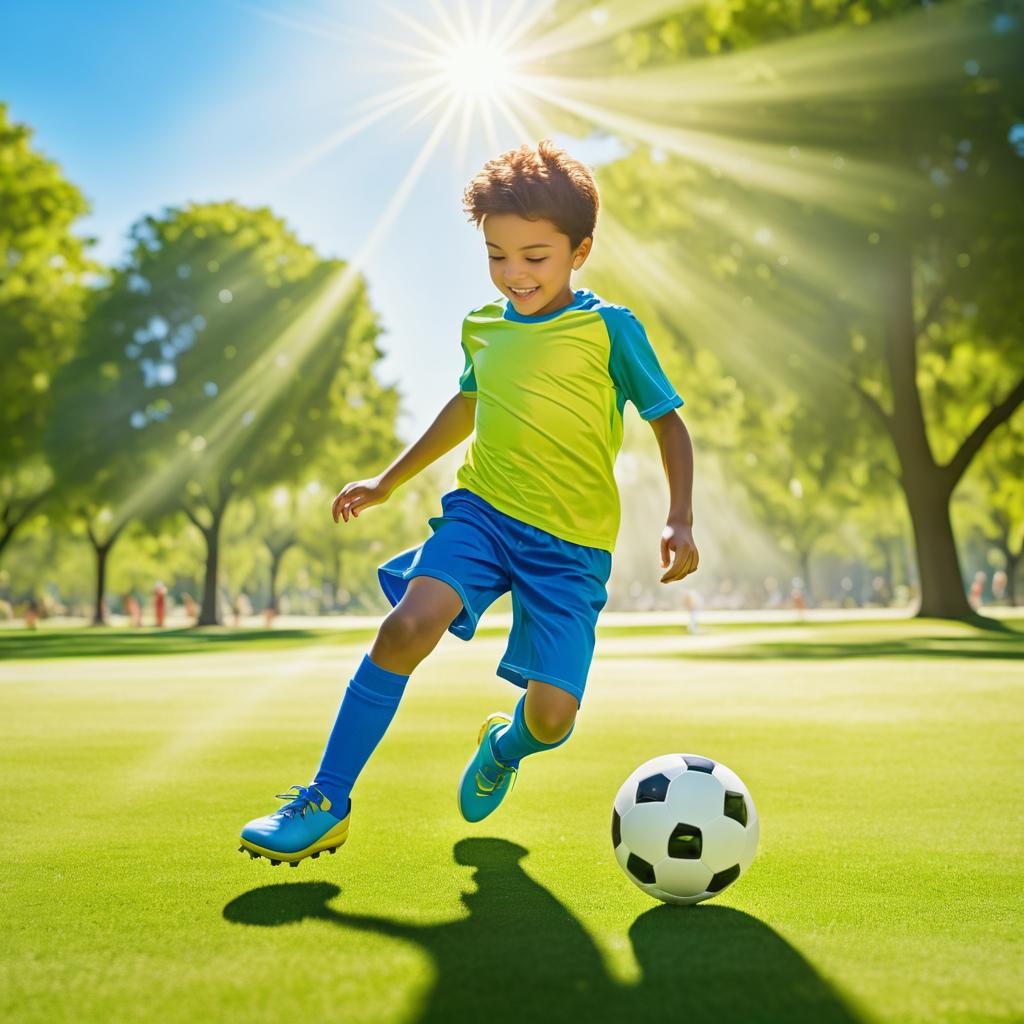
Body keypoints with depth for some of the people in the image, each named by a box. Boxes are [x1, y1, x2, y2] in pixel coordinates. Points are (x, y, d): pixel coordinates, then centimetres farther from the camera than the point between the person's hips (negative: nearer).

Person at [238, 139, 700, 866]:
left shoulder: (609, 329, -5)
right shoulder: (482, 327, 9)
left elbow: (668, 421, 2)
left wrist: (681, 519, -12)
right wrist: (387, 482, 33)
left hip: (571, 541, -3)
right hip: (482, 507, 3)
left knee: (552, 715, -13)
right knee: (409, 624, -25)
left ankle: (503, 747, 28)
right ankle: (327, 803, -12)